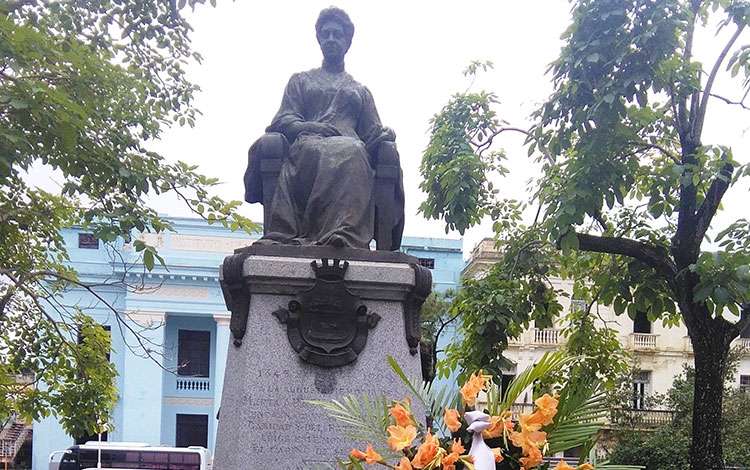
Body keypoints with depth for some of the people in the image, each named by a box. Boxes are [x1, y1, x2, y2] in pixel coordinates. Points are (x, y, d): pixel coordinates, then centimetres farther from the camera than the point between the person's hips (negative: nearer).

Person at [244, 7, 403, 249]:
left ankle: (345, 236, -64)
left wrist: (385, 133, -1)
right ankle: (283, 238, -61)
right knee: (312, 149, -42)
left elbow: (372, 131, 25)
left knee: (354, 152, -41)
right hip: (308, 144, -1)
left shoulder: (361, 91, 36)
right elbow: (283, 121, 18)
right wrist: (307, 127, -6)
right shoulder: (301, 81, 33)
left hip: (350, 148, 1)